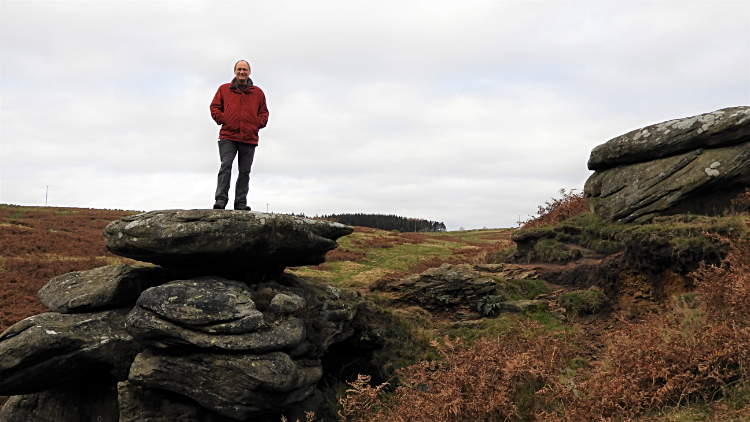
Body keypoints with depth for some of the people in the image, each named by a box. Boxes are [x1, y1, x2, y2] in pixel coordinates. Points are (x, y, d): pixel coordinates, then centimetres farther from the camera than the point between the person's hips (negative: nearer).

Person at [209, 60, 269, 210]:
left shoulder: (258, 92, 15)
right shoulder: (224, 89, 12)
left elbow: (264, 112, 18)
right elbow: (214, 107, 13)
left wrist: (258, 124, 2)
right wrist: (221, 119, -2)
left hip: (249, 138, 2)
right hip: (228, 137, -2)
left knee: (245, 171, 3)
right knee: (225, 166, -14)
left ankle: (241, 202, 7)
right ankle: (221, 199, -15)